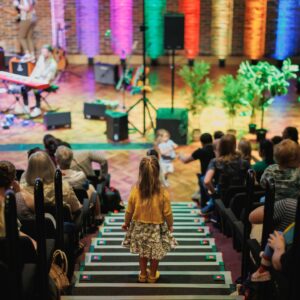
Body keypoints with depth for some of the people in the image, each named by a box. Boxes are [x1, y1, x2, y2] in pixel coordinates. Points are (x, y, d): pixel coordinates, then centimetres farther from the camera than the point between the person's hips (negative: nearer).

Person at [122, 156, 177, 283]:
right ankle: (152, 275, 37)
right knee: (155, 254, 21)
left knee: (142, 253, 24)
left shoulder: (135, 191, -20)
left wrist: (126, 223, 12)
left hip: (139, 227, 2)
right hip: (156, 228, -2)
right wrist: (170, 225, 6)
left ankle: (143, 274, 39)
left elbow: (129, 211, -7)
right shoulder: (163, 193, -24)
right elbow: (167, 213, -13)